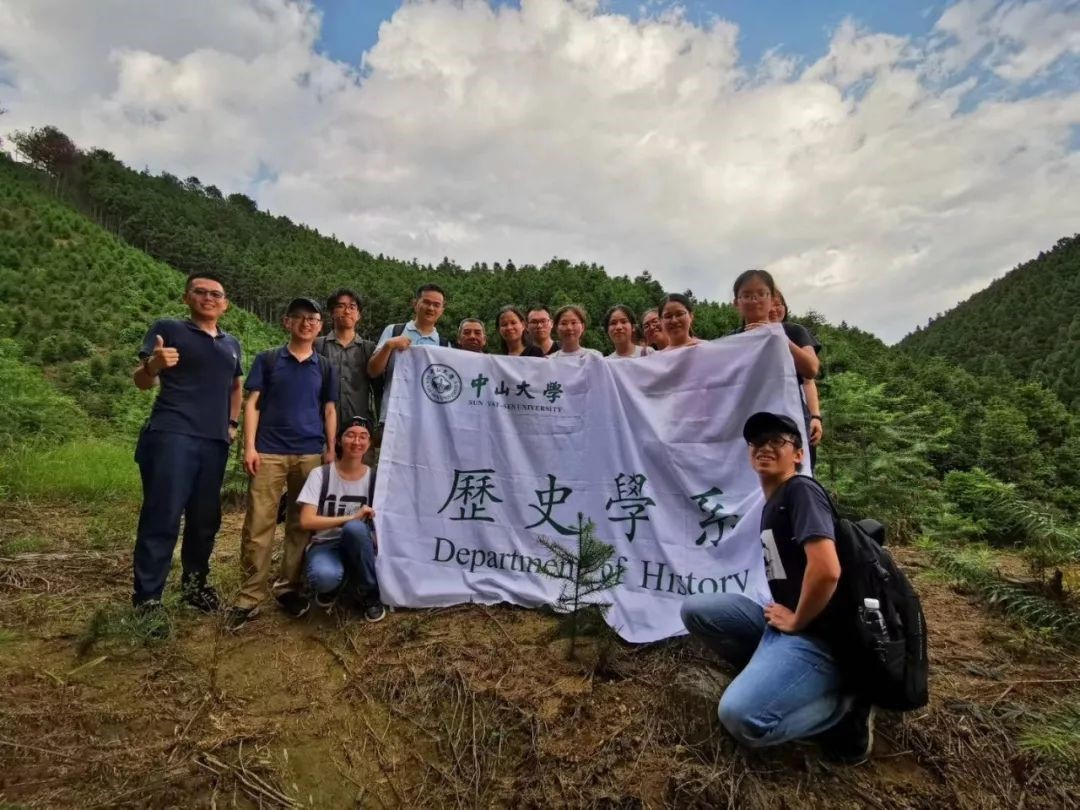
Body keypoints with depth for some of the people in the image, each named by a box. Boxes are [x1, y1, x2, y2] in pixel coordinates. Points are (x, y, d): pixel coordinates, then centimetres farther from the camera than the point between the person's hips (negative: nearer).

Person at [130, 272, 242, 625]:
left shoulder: (231, 343, 18)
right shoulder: (167, 329, 2)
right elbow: (141, 382, -3)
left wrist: (233, 423, 18)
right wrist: (152, 365, -26)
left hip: (215, 442, 6)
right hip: (172, 436, -5)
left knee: (206, 519, 12)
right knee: (161, 519, -7)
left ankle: (195, 582, 28)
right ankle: (146, 601, 1)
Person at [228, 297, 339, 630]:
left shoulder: (325, 367, 12)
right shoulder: (267, 359, 7)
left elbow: (329, 410, 12)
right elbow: (252, 404, 4)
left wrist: (331, 450, 4)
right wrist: (249, 446, -6)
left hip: (310, 453, 2)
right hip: (269, 451, -2)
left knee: (301, 523, 6)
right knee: (258, 523, -3)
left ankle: (290, 587, 18)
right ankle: (251, 595, 5)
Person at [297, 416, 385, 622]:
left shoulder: (374, 478, -1)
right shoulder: (320, 474, -7)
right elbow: (306, 521, -14)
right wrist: (352, 517, -21)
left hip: (357, 547, 2)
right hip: (325, 545, -2)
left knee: (355, 528, -36)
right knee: (325, 576, -38)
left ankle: (369, 594, -11)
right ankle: (332, 584, 3)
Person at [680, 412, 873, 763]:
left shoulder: (801, 491, -14)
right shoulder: (771, 505, 14)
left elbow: (826, 570, -29)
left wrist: (796, 622, -15)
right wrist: (781, 616, 9)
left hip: (814, 636, -9)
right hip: (781, 622, 9)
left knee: (741, 716, -26)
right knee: (695, 609, 3)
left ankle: (845, 706, -3)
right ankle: (764, 671, 9)